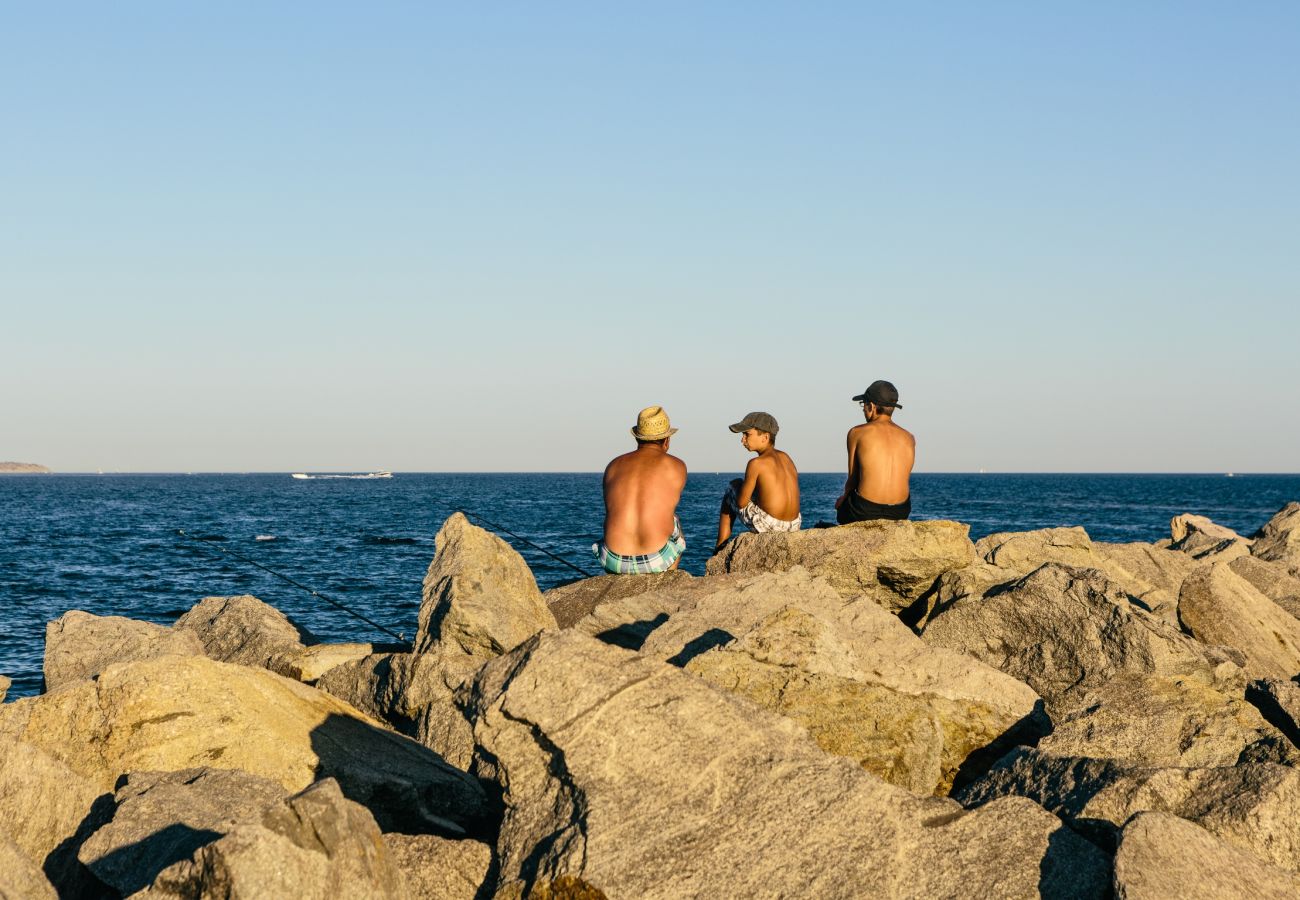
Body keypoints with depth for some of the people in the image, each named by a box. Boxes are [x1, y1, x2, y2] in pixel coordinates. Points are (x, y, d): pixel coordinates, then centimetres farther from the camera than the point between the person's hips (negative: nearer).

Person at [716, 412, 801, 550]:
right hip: (793, 526, 6)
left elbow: (741, 502, -9)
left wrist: (737, 485, 12)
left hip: (767, 525, -6)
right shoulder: (785, 457, 8)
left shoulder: (757, 463, -13)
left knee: (729, 497, 20)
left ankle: (719, 550, 27)